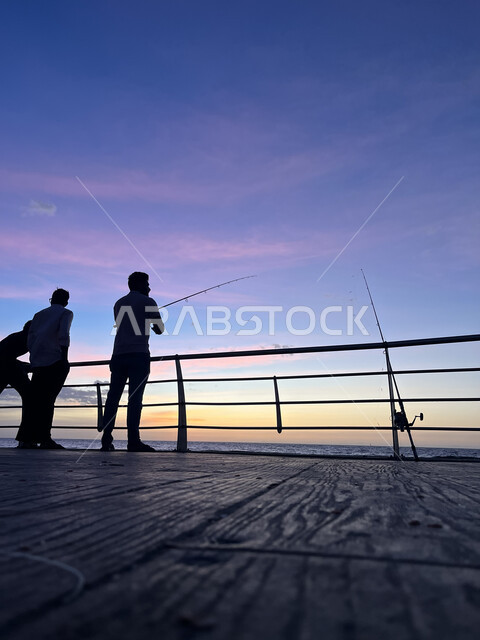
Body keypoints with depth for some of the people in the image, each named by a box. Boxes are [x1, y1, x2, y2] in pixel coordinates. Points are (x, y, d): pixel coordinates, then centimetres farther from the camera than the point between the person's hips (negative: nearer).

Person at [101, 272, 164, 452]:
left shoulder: (118, 303, 22)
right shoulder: (147, 302, 4)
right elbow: (160, 328, 6)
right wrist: (155, 327, 29)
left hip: (118, 355, 6)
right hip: (139, 354, -5)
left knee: (113, 395, 5)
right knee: (135, 397, -9)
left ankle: (106, 439, 1)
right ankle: (133, 440, -11)